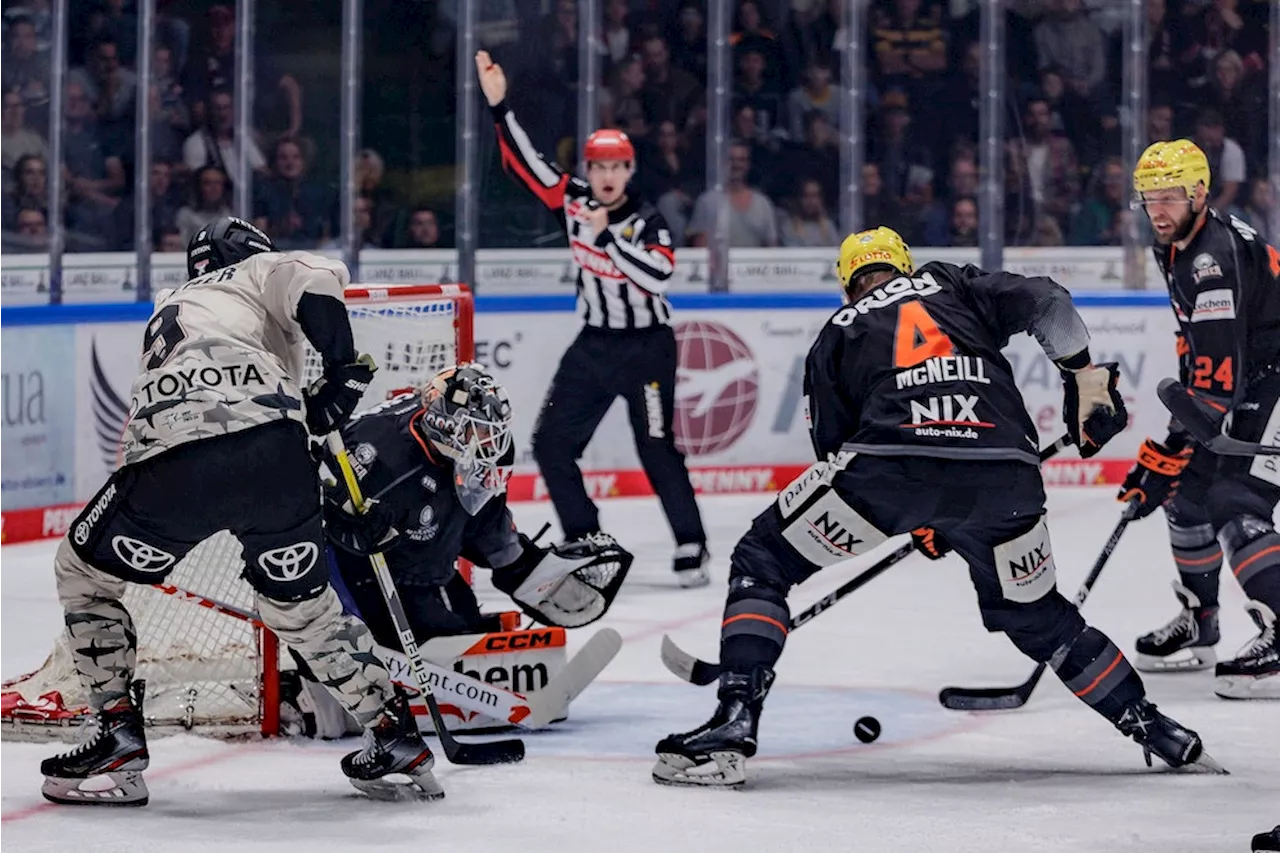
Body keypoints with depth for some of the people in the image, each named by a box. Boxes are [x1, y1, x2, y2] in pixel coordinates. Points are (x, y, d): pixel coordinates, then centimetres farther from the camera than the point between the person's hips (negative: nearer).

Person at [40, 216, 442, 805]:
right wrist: (342, 367, 7)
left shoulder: (169, 311, 41)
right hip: (272, 443, -1)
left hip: (174, 460, 1)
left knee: (84, 574, 23)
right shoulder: (259, 274, 27)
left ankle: (119, 740, 14)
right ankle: (395, 738, 23)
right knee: (300, 601, 23)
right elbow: (315, 278, 4)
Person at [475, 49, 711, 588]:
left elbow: (658, 275, -30)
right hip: (594, 343, 6)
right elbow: (524, 161, -1)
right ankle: (586, 538, 17)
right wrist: (498, 106, -9)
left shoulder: (646, 221, -15)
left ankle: (691, 547, -6)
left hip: (646, 346, -6)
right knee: (552, 443, 4)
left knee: (656, 448, -13)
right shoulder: (572, 201, -2)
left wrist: (609, 235, -31)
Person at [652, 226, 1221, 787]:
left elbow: (834, 444, 25)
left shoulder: (837, 333, 27)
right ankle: (1153, 729, 31)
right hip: (1003, 465, 3)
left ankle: (734, 723, -3)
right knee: (1035, 616, 27)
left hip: (891, 458, -2)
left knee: (762, 562, 13)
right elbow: (1046, 302, 12)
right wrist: (1084, 375, 22)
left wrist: (914, 521, 34)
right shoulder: (951, 285, 29)